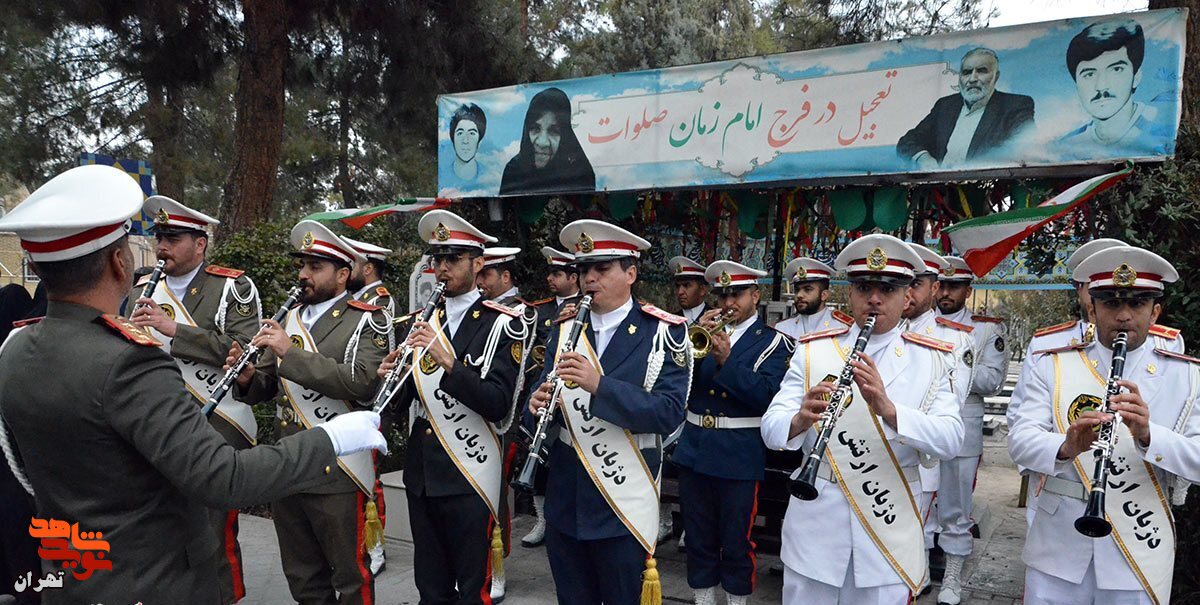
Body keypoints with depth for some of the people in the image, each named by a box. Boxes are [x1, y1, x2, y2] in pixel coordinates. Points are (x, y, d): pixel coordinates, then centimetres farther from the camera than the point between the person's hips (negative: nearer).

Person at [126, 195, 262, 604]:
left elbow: (245, 349, -16)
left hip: (217, 429, -5)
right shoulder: (143, 290, 12)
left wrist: (174, 329, -21)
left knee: (216, 537, 1)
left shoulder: (233, 287, -5)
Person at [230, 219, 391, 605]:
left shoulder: (366, 321, -7)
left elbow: (362, 383, -23)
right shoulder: (289, 319, 12)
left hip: (339, 475, -6)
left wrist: (291, 352, -24)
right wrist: (247, 378, -8)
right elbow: (266, 386, 15)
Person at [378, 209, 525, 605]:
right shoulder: (421, 321, 8)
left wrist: (449, 363, -31)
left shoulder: (501, 324, -9)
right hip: (420, 472, 6)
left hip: (469, 477, -5)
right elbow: (406, 397, 11)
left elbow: (498, 405, -19)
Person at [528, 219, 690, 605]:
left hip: (624, 504, -4)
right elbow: (545, 393, 4)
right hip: (565, 499, 4)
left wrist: (599, 384, -30)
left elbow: (669, 413, -18)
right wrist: (539, 404, -20)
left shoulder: (664, 333, -8)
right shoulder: (565, 329, 6)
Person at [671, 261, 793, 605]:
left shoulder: (772, 341, -1)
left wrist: (727, 360, -23)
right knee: (698, 538, 14)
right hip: (694, 449, 4)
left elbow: (766, 394, -15)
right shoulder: (707, 333, 11)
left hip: (738, 456, -4)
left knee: (736, 541, 7)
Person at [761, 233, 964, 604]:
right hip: (816, 518, 0)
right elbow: (771, 428, -9)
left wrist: (887, 409, -31)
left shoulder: (932, 359, -1)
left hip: (891, 524, 0)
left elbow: (951, 441, -13)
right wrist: (802, 419, -32)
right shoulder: (813, 350, -2)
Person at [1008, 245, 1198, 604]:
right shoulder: (1050, 365, 0)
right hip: (1057, 548, 0)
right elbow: (1020, 441, -9)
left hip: (1141, 554, 1)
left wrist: (1148, 436, -26)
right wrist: (1065, 448, -30)